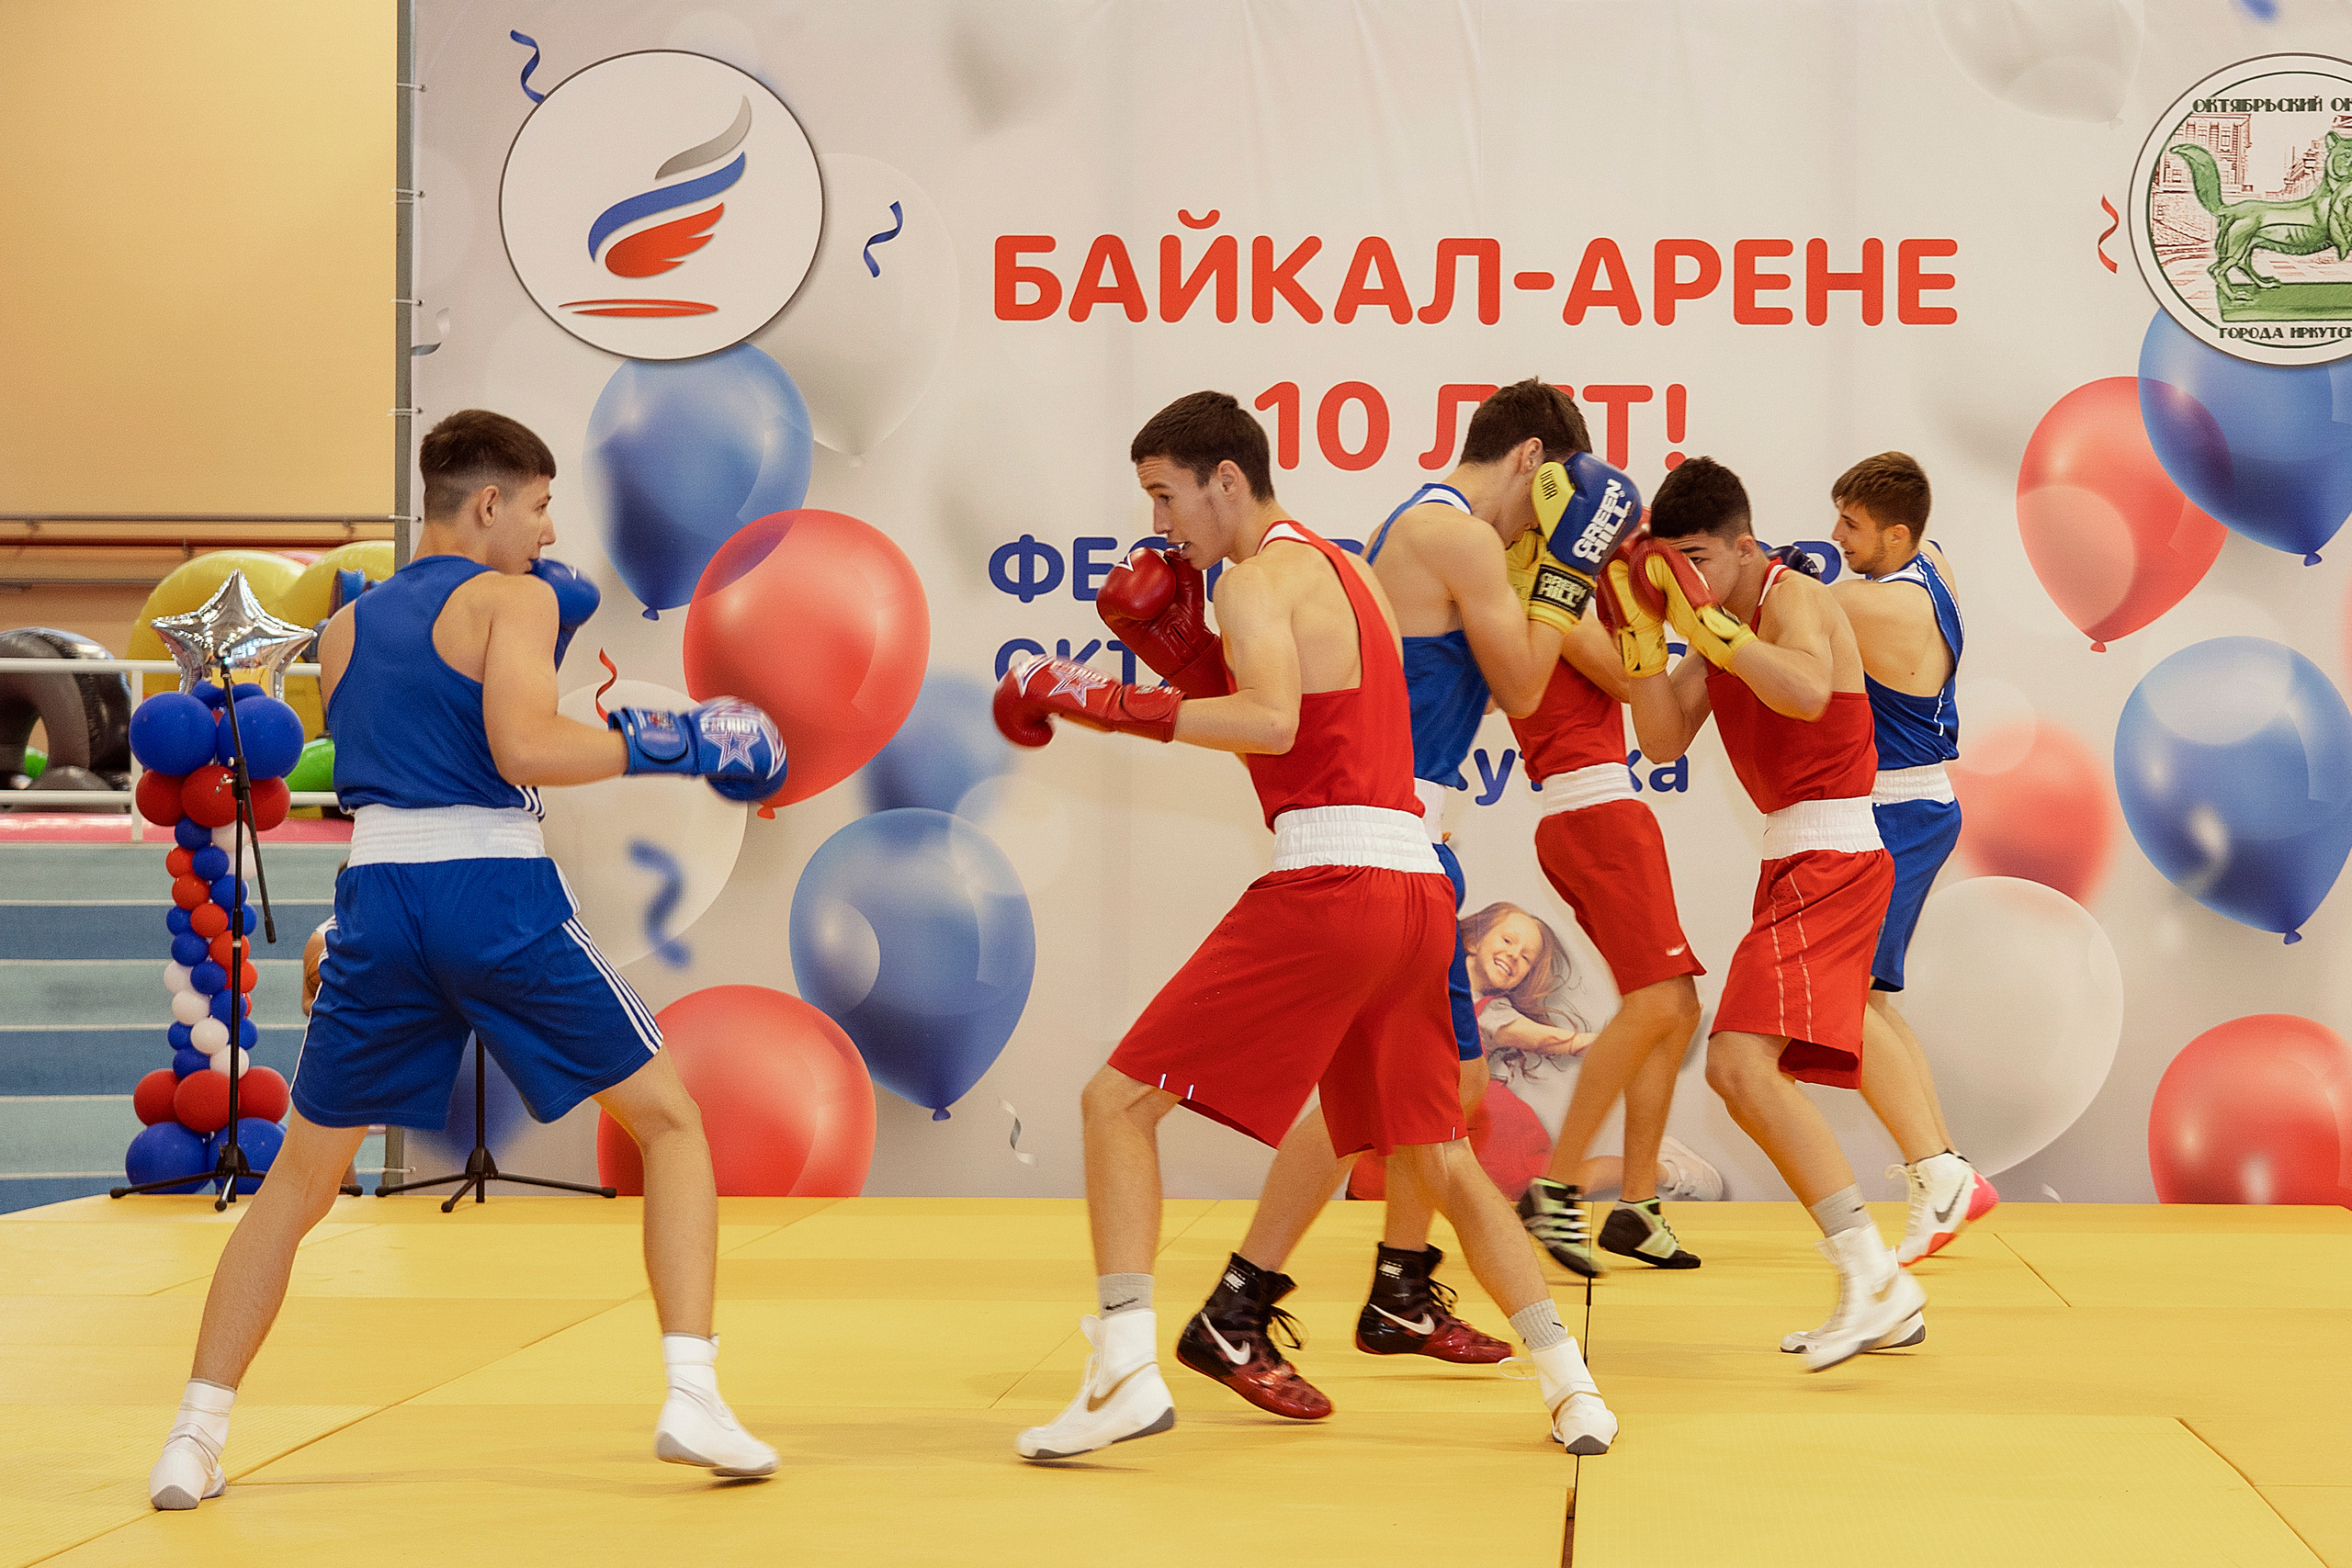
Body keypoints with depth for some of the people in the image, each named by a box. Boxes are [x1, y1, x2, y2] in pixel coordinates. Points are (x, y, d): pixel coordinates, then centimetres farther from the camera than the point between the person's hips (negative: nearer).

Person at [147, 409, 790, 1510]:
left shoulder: (347, 627, 20)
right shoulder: (513, 598, 1)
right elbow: (524, 748, -14)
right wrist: (673, 745, -6)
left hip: (378, 894, 5)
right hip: (497, 892, -5)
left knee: (299, 1181, 16)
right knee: (672, 1123, 9)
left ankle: (196, 1435, 8)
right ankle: (692, 1398, -3)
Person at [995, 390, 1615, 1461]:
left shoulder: (1260, 578, -4)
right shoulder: (1340, 572, 24)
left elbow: (1272, 724, -22)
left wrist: (1110, 704, -19)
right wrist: (1180, 651, 15)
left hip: (1328, 885, -9)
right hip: (1416, 890, 9)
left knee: (1118, 1101, -4)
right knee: (1437, 1159, 19)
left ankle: (1127, 1372, -15)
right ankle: (1571, 1386, 14)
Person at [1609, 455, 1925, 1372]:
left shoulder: (1791, 599, -12)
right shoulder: (1721, 622, 15)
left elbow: (1808, 690, -34)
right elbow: (1663, 740, 7)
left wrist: (1701, 619, -29)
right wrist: (1640, 627, -3)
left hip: (1830, 862, -10)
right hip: (1796, 864, 10)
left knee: (1740, 1063, -23)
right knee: (1750, 1076, 11)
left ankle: (1870, 1270, -25)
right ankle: (1883, 1305, 16)